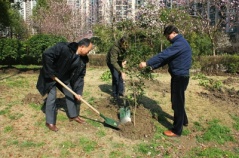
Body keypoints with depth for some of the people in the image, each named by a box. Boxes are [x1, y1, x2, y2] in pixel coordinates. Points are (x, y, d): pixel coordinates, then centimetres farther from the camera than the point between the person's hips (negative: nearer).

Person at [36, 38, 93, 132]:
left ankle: (73, 115, 28)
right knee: (52, 96, -9)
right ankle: (50, 122, 4)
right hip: (51, 76, -7)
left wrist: (78, 92, -11)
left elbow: (80, 76, -6)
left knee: (70, 94, 9)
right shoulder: (63, 48, -33)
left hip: (64, 77, 7)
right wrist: (51, 73, -30)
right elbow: (47, 54, -36)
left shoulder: (82, 59, -11)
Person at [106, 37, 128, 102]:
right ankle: (115, 96, 0)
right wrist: (122, 71, -51)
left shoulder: (124, 47, -20)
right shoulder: (115, 48, -40)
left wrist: (124, 61, -14)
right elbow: (113, 62, -46)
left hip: (119, 61, 6)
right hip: (111, 62, -6)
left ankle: (120, 92, 18)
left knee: (120, 77, 4)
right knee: (115, 77, -12)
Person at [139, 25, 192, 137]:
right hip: (178, 76, 10)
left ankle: (177, 130, 8)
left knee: (177, 102, -2)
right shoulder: (179, 43, 15)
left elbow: (163, 55, -27)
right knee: (177, 101, 22)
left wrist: (147, 63, -25)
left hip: (180, 77, -10)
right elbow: (167, 58, 15)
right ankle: (183, 120, 41)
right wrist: (153, 67, 7)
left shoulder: (179, 43, -19)